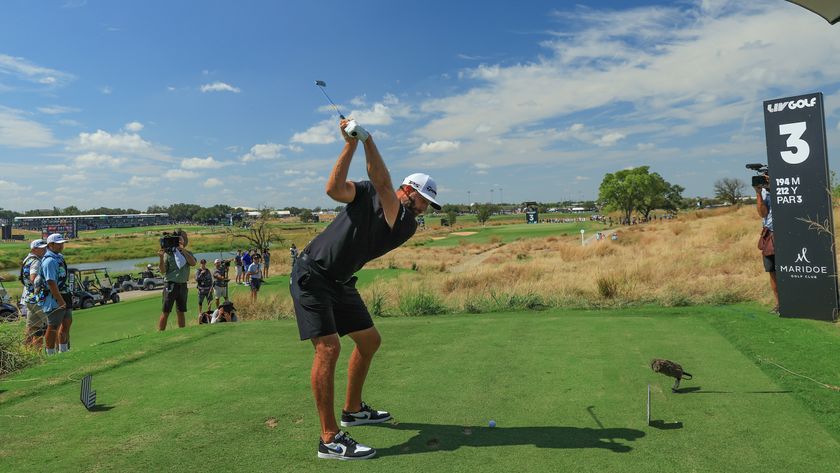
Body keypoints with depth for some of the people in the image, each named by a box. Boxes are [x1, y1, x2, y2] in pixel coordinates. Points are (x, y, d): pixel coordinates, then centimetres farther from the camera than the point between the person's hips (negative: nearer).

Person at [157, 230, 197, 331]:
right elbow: (163, 271, -6)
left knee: (181, 312, 11)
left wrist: (183, 250, -20)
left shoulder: (188, 254, 8)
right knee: (165, 312, -4)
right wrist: (161, 258, -21)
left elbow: (193, 263, -14)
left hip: (183, 285, 4)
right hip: (171, 284, -3)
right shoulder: (168, 253, -2)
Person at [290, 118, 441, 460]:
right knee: (328, 347, -17)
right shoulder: (366, 193, -4)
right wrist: (350, 144, -22)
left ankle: (353, 410, 32)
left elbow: (383, 183, -14)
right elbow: (334, 189, -22)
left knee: (369, 340, 13)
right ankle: (329, 439, -13)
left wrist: (367, 138, -21)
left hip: (341, 283, 7)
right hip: (311, 275, -7)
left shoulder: (407, 227, 0)